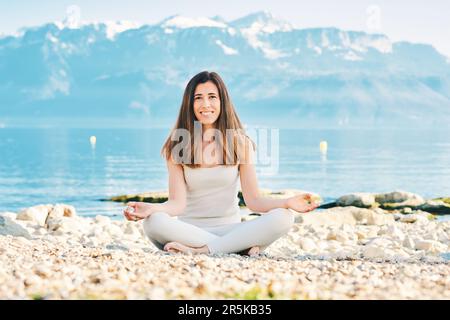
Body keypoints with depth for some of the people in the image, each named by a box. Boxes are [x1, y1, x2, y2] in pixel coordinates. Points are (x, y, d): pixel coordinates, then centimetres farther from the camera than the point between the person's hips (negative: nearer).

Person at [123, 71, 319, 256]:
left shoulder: (241, 144, 7)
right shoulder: (177, 147, 4)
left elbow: (253, 200, 1)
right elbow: (177, 203, -6)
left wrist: (287, 203, -17)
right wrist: (150, 208, -27)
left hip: (230, 229, 1)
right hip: (189, 229, -1)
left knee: (283, 218, -25)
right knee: (154, 222, -34)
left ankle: (198, 250, -29)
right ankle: (242, 246, -30)